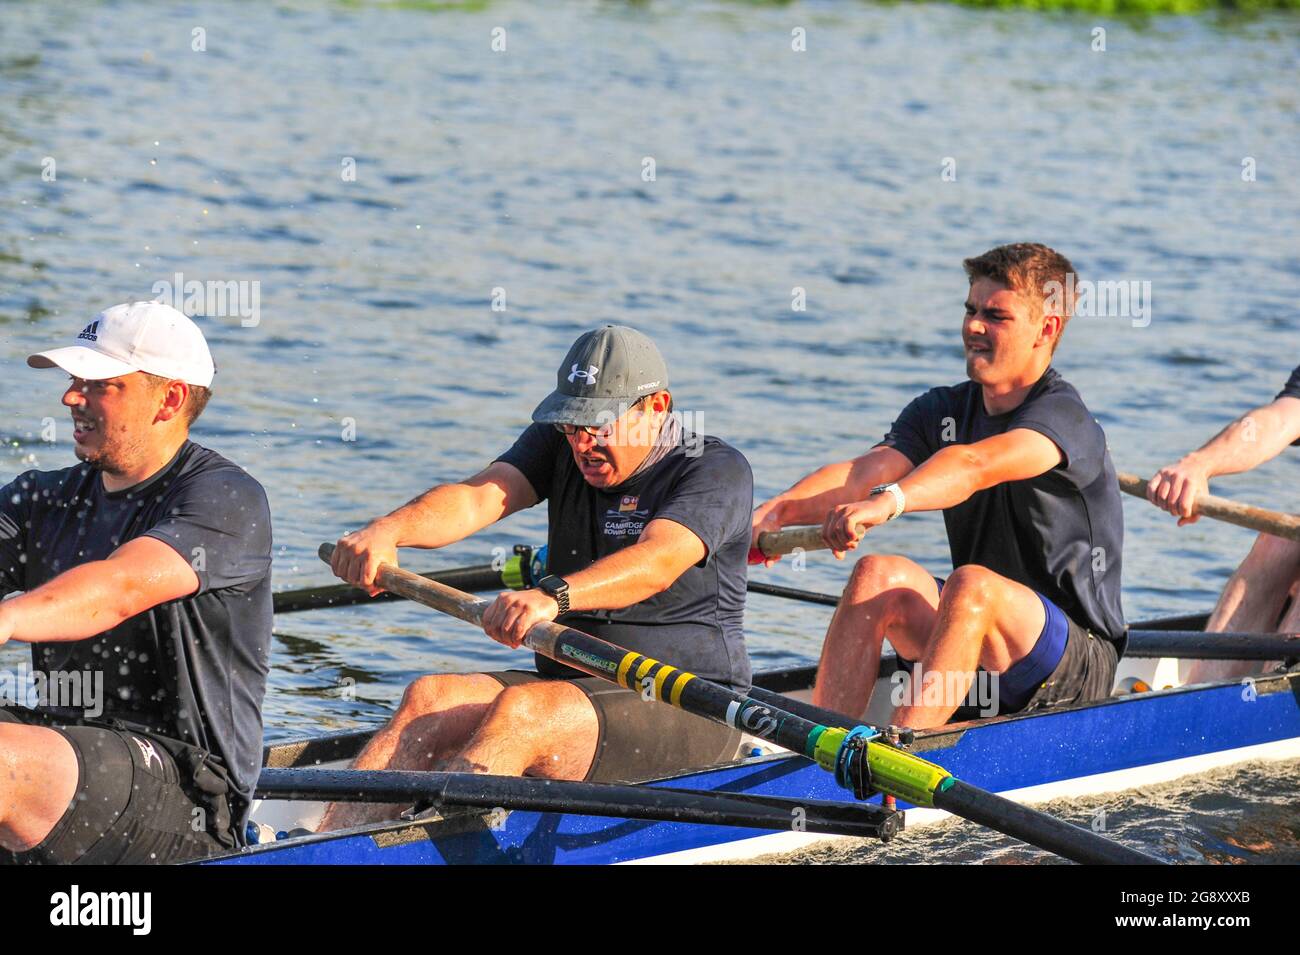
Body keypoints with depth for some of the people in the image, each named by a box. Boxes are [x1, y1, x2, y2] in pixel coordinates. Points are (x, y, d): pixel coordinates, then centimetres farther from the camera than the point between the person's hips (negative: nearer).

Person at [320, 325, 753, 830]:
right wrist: (389, 530, -29)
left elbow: (656, 564, -30)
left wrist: (552, 597, -46)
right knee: (429, 699, -18)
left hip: (688, 711, -6)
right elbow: (476, 498, -8)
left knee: (520, 713, -31)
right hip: (567, 682, 7)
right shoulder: (561, 445, 9)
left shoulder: (718, 470, -10)